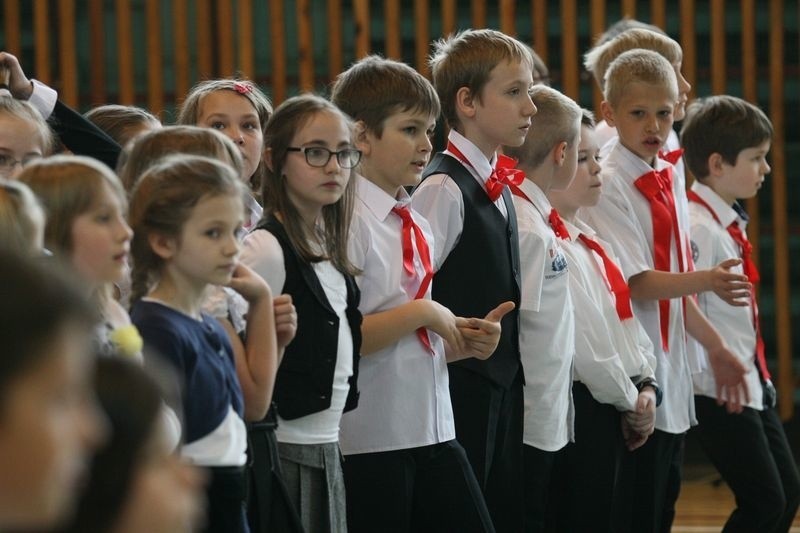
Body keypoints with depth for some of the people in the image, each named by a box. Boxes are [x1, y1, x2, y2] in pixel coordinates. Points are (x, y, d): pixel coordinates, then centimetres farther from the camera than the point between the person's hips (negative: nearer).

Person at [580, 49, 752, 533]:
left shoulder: (669, 181, 11)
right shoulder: (608, 185, -13)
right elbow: (637, 283, -20)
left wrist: (715, 346, 17)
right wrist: (708, 280, -32)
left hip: (672, 377, 8)